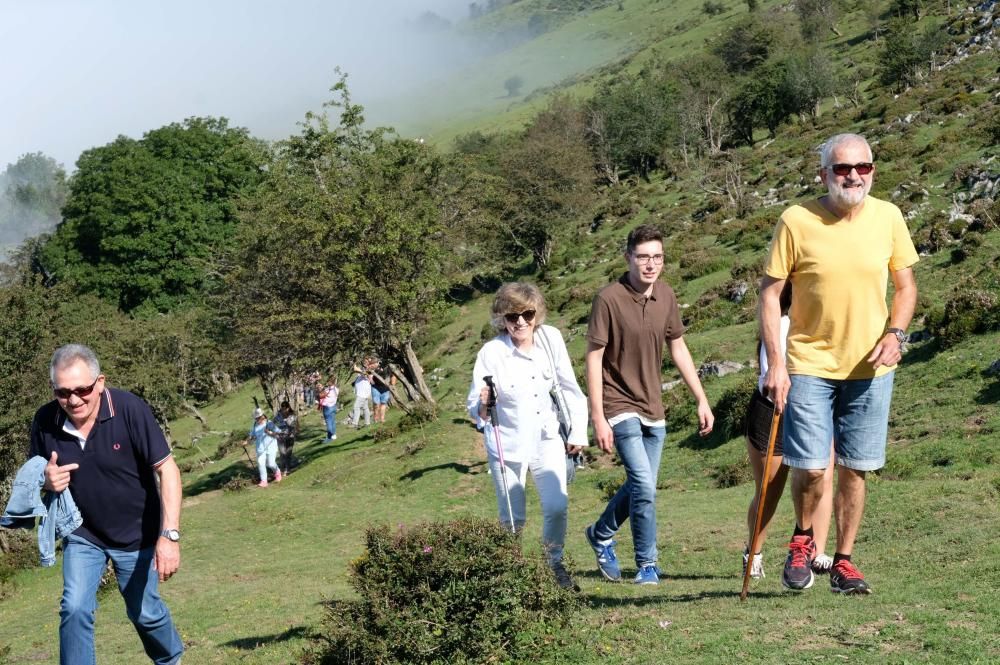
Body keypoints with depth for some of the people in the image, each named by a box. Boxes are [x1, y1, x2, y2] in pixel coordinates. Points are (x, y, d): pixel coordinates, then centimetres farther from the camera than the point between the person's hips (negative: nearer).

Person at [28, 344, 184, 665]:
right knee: (74, 609, -12)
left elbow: (166, 469, -24)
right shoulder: (45, 421, -16)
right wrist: (46, 480, -25)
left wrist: (170, 535, -31)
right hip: (82, 534, 2)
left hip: (137, 534, -2)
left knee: (145, 612, 13)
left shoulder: (129, 409, -27)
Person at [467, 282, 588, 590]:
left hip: (547, 440, 2)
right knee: (513, 519, 2)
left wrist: (578, 430, 4)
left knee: (557, 506, -11)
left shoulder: (551, 338, -8)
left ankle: (553, 562, 15)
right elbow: (474, 408, -14)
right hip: (507, 446, -2)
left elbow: (569, 387, 3)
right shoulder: (491, 353, -17)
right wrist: (483, 407, -36)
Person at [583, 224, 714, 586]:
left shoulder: (666, 296, 1)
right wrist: (598, 417, -16)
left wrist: (702, 400, 10)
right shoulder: (609, 299, -16)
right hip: (620, 406, -6)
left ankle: (600, 534, 41)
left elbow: (678, 348, 12)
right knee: (644, 487, -15)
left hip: (652, 408, 6)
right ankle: (647, 565, 1)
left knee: (639, 487, 16)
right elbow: (594, 357, -13)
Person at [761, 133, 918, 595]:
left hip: (871, 367, 3)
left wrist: (895, 333, -8)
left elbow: (905, 285, 10)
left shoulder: (888, 217, 0)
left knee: (855, 470, 7)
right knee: (810, 469, -7)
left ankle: (844, 562, 22)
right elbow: (769, 293, -5)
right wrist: (775, 362, -12)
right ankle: (802, 539, 22)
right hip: (811, 365, -2)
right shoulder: (796, 221, -9)